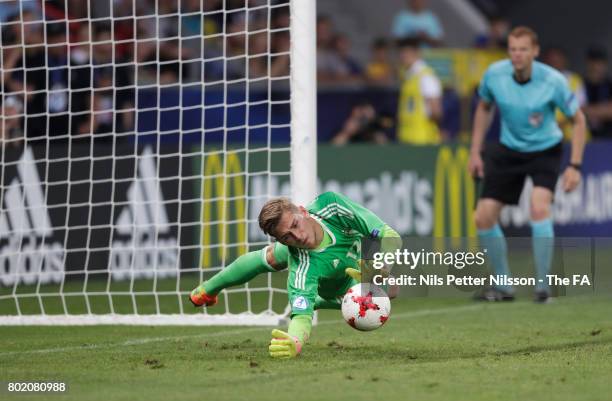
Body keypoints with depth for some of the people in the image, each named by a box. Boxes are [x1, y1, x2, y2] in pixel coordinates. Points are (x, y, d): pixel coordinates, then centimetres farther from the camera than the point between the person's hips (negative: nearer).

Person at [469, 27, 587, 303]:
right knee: (483, 217, -3)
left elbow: (578, 120, -9)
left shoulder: (553, 81, -22)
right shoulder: (494, 74, -14)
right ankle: (503, 286, 15)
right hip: (508, 151, 4)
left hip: (545, 151, -4)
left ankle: (542, 286, -15)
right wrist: (475, 152, 6)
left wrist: (574, 166, -15)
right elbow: (484, 108, 7)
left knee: (539, 207, -29)